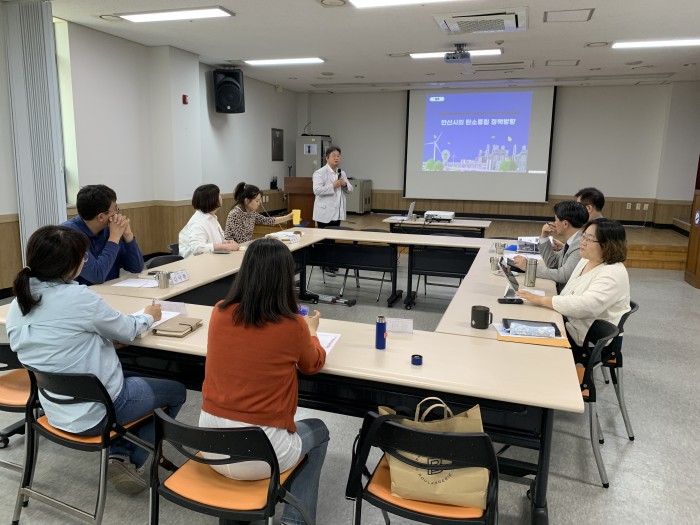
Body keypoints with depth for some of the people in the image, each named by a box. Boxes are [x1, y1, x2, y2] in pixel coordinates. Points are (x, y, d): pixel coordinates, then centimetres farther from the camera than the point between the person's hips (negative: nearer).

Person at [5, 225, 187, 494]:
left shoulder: (16, 306, -3)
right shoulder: (79, 297, -25)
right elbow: (125, 330, -8)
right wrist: (148, 316, 12)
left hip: (57, 410, 7)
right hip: (96, 411, -7)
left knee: (131, 380, 32)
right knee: (176, 391, 15)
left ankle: (119, 454, 19)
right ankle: (135, 460, 14)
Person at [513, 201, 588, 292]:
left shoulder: (581, 245, -20)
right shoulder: (572, 241, 8)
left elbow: (563, 276, -24)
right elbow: (552, 263, 16)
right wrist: (544, 236, 5)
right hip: (560, 290, 8)